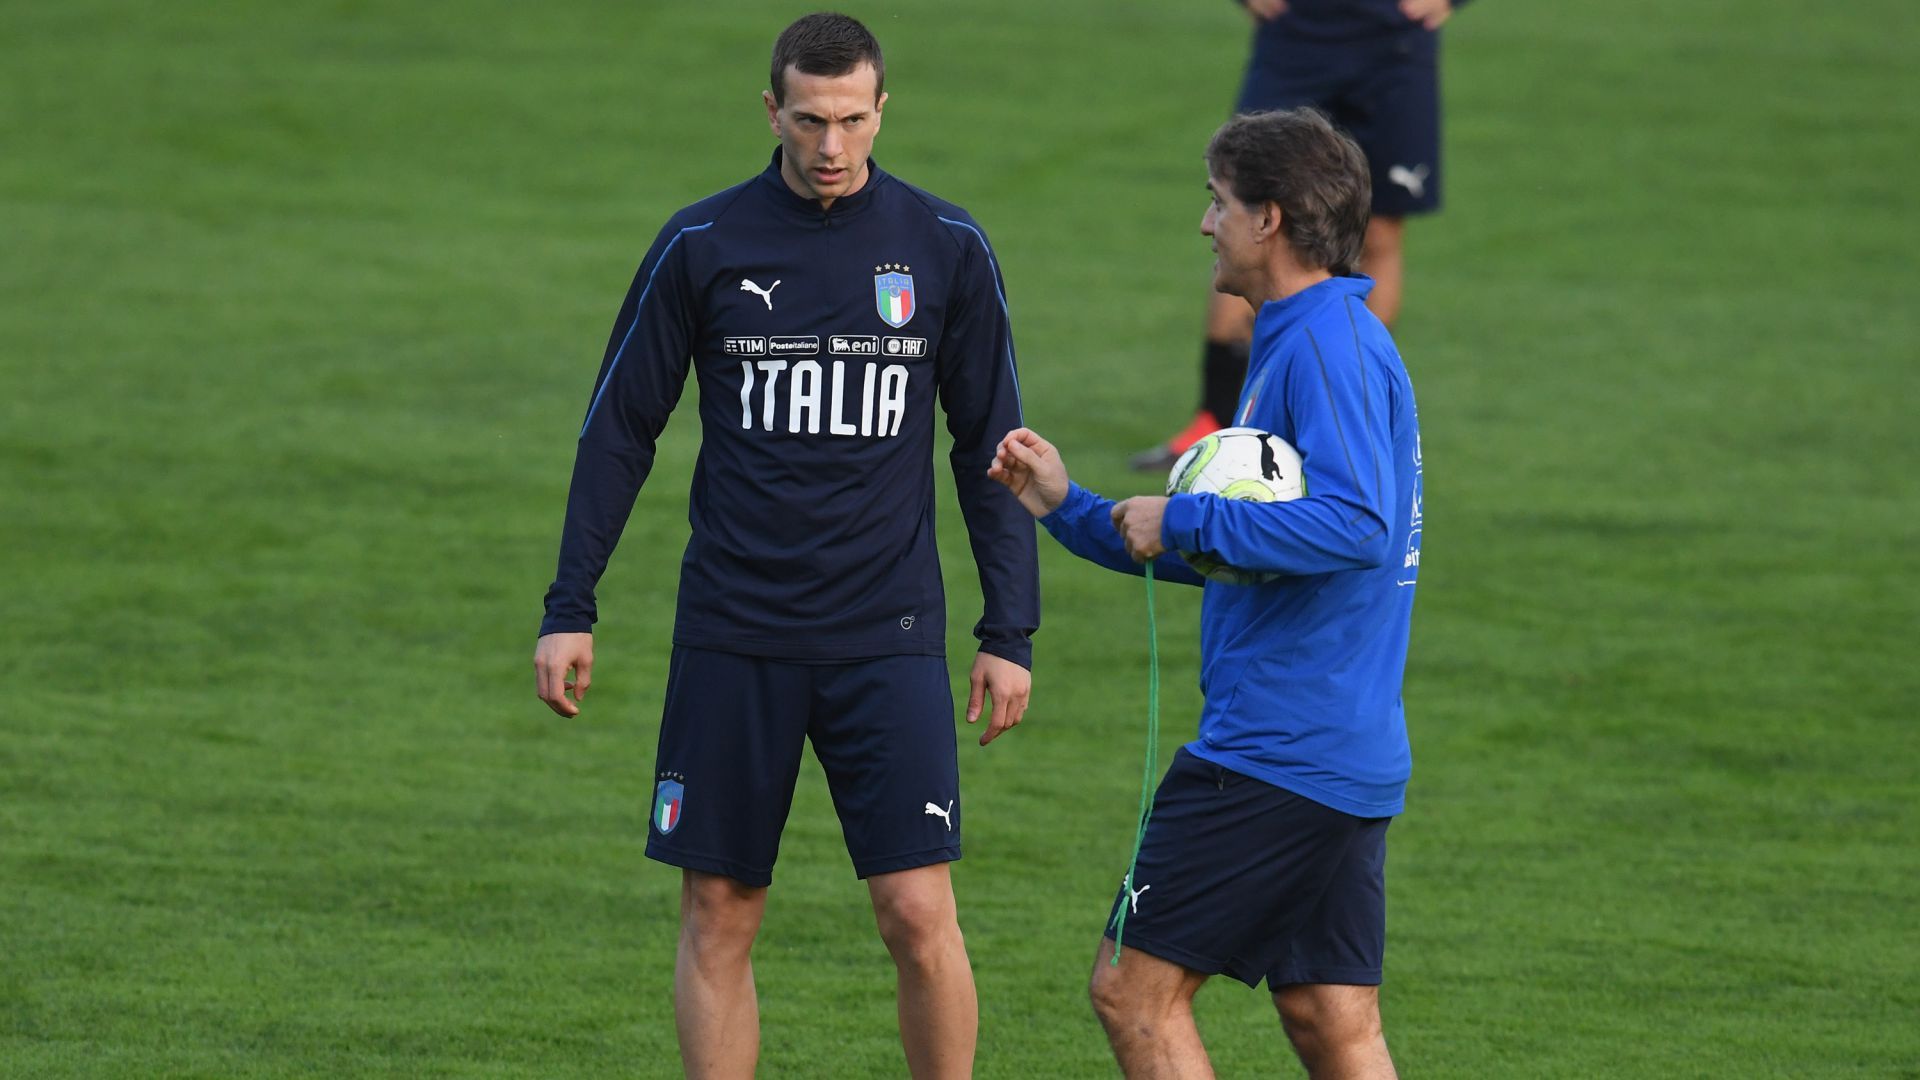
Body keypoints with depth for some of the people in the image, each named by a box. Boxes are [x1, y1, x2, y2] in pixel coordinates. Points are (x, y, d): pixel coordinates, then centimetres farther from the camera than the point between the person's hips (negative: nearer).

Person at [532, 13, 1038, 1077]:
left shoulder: (947, 250, 2)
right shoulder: (701, 247, 0)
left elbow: (989, 448, 8)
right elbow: (620, 430, 7)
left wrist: (1009, 633, 4)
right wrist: (569, 609, 3)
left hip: (889, 635, -1)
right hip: (731, 634, 1)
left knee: (920, 914, -8)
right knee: (716, 917, 3)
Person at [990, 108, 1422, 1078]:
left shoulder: (1328, 345, -14)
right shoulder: (1300, 344, 19)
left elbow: (1355, 522, -28)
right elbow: (1236, 554, 26)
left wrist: (1184, 521, -19)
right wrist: (1067, 507, 22)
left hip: (1276, 757, -10)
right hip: (1340, 756, 10)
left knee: (1135, 990, -4)